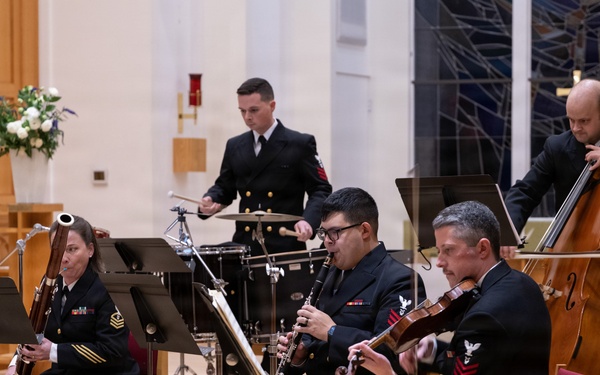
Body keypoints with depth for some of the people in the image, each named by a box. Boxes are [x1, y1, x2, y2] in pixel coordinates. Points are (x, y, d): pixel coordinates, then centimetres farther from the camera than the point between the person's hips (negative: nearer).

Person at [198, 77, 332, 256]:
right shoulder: (235, 146, 13)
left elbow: (321, 190, -2)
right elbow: (224, 188, 21)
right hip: (245, 246, 4)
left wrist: (308, 221, -20)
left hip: (286, 246, -4)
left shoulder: (300, 145, -1)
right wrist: (209, 201, -1)